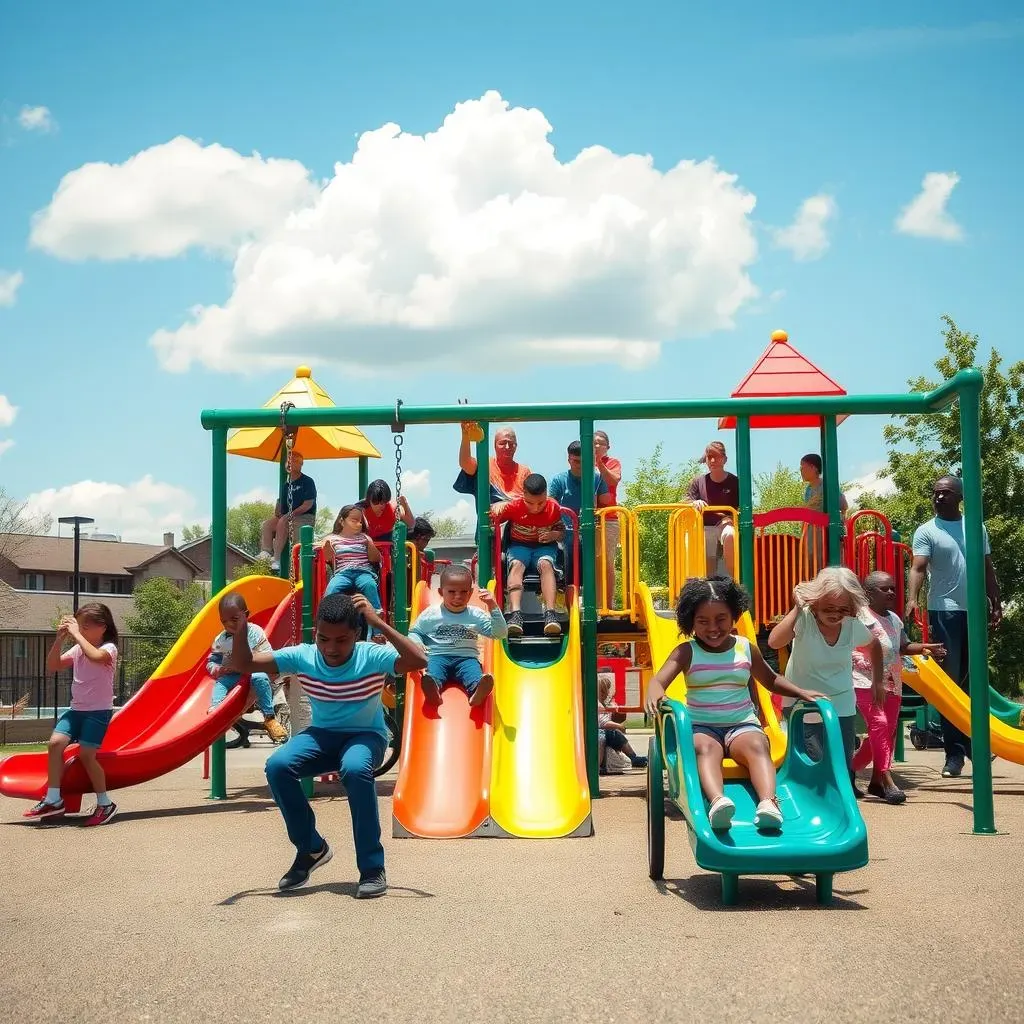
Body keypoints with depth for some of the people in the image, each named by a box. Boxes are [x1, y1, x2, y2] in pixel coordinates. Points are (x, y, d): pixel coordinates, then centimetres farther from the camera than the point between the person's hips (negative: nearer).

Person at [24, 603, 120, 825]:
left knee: (86, 754, -13)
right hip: (77, 708, 7)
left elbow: (95, 656, -35)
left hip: (99, 710, -6)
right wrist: (59, 639, -5)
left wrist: (76, 634, -26)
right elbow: (52, 666, 7)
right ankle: (53, 800, -8)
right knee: (55, 743, -12)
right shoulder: (77, 650, 10)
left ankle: (105, 804, 1)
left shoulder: (109, 648, -11)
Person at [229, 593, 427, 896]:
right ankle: (312, 848, -2)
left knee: (355, 769, -38)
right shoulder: (302, 656, -12)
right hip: (323, 735, 4)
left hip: (366, 735, -3)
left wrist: (379, 623, -41)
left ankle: (372, 867, -22)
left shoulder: (372, 657, -20)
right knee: (277, 766, -25)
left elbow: (420, 661, -38)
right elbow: (244, 664, -10)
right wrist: (241, 630, -30)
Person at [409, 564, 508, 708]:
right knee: (433, 670, -37)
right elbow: (413, 632, 18)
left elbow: (501, 634, 8)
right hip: (437, 655, -1)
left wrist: (493, 607, -2)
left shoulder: (476, 615, 12)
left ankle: (478, 691, -65)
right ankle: (432, 689, -68)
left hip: (466, 658, 1)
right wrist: (417, 644, -6)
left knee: (474, 671, -34)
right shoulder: (431, 614, 11)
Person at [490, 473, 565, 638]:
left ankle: (550, 613, -49)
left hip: (545, 547, 0)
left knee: (545, 564, -35)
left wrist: (554, 535, -17)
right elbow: (491, 521, -4)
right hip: (519, 546, 0)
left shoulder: (553, 507, -7)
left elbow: (562, 531, 5)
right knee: (516, 564, -35)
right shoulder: (514, 506, -11)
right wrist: (496, 508, -25)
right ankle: (515, 614, -52)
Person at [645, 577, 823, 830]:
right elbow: (659, 679, -11)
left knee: (757, 745, -33)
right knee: (706, 748, -38)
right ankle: (717, 801, -64)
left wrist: (801, 692, 7)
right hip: (700, 726, -2)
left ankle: (768, 803, -57)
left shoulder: (746, 648, 12)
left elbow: (771, 680, 26)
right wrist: (654, 692, -37)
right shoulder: (687, 652, 4)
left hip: (742, 724, 2)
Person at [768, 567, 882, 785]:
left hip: (842, 708, 4)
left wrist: (877, 681, 18)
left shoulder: (853, 626, -4)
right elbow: (774, 642, -37)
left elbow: (874, 645, 19)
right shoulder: (804, 619, -18)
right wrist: (796, 609, -32)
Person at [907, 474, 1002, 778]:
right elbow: (918, 568, -17)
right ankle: (954, 752, -2)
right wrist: (912, 600, -33)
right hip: (944, 612, -4)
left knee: (973, 680, 12)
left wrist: (996, 602, 13)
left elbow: (986, 568, 17)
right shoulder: (926, 531, -3)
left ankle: (973, 741, 24)